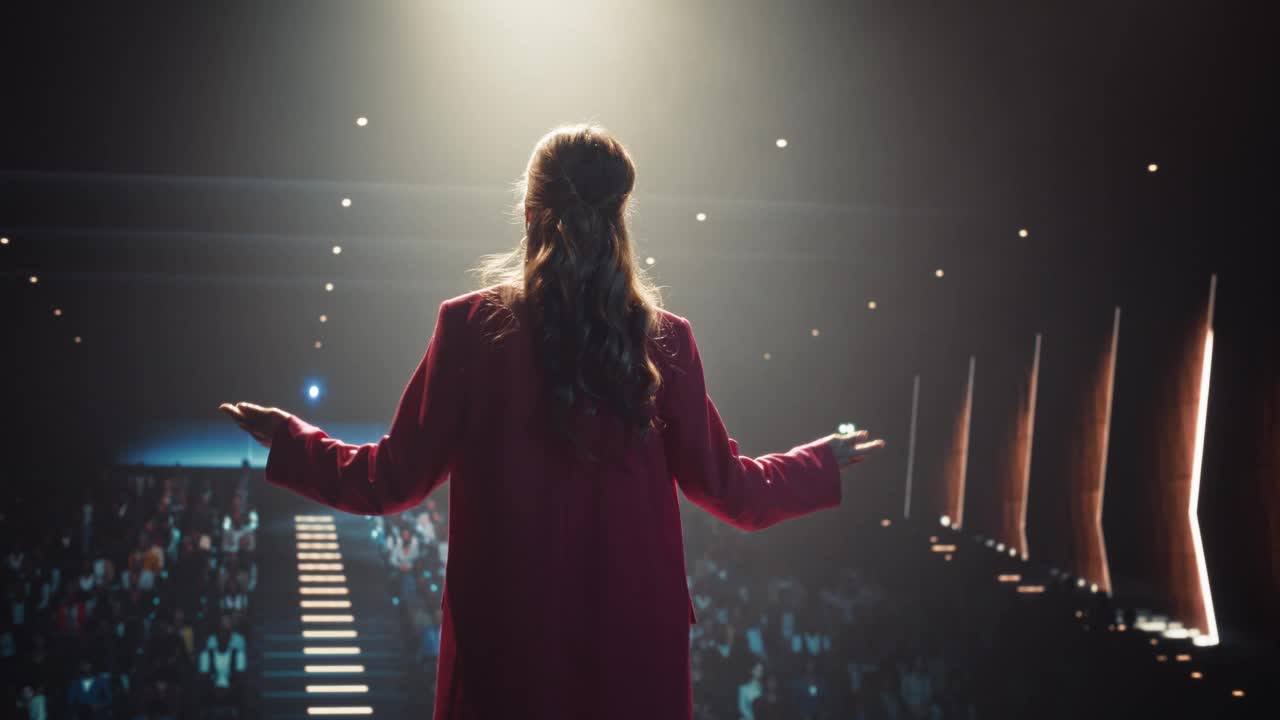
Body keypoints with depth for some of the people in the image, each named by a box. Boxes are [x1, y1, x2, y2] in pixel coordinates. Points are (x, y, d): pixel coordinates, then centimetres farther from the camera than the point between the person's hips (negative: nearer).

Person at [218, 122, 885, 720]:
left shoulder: (471, 326, -7)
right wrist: (823, 465, 21)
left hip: (507, 639, -1)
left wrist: (289, 440, 14)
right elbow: (729, 490, 2)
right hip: (635, 638, 1)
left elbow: (392, 482, -3)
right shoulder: (665, 341, -3)